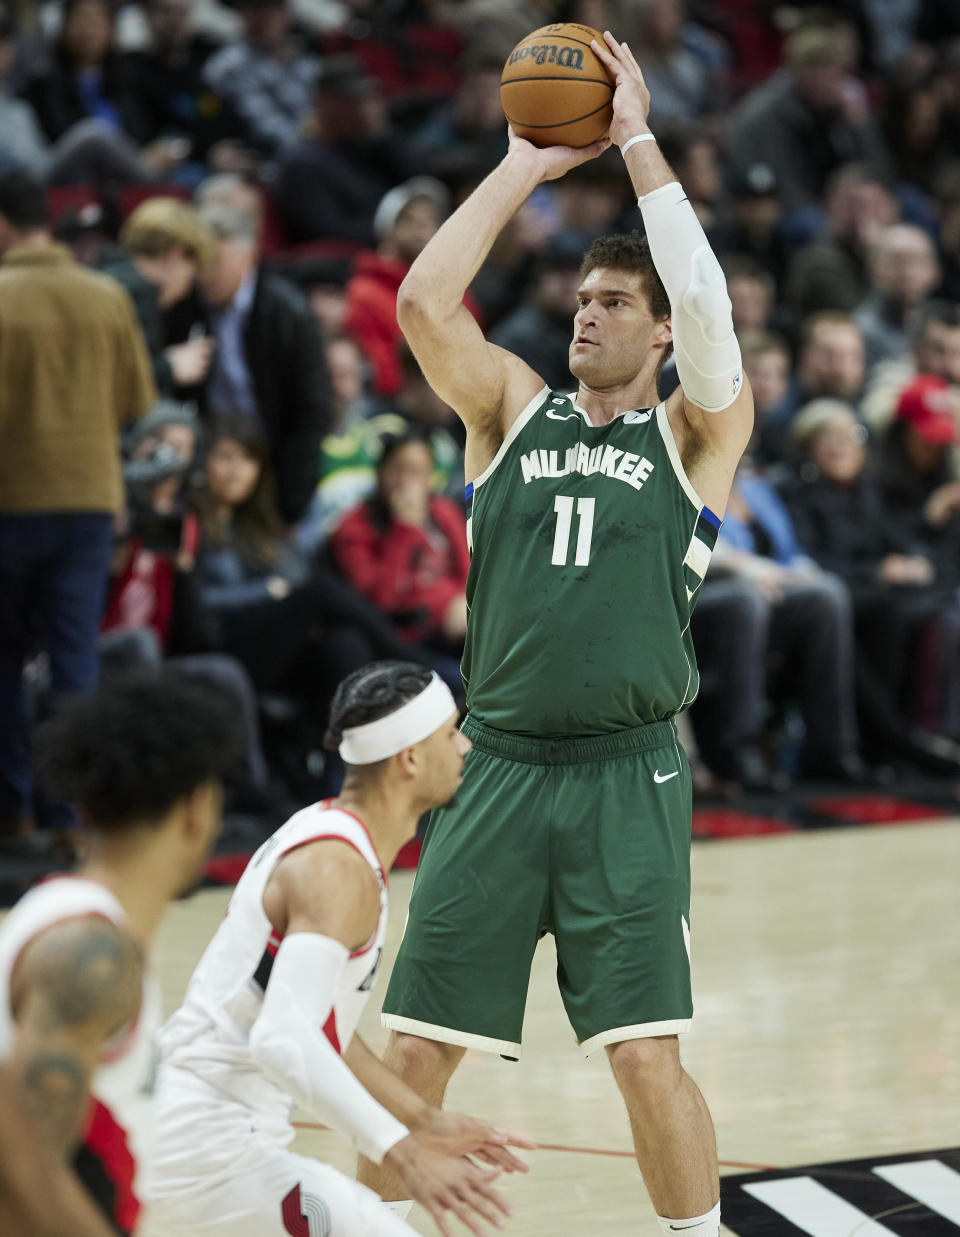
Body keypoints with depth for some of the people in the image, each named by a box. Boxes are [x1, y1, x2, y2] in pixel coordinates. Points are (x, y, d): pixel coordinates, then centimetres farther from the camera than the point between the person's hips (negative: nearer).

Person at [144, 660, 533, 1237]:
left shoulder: (323, 830, 14)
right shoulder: (339, 871, -18)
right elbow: (283, 1039, -32)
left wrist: (424, 1120, 20)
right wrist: (404, 1153, -35)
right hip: (210, 1152, -11)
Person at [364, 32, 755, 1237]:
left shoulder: (696, 434, 5)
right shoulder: (514, 410, 11)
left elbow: (708, 307, -13)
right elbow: (423, 303, -4)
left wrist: (636, 140, -8)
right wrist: (526, 164, 0)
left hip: (625, 777, -2)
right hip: (498, 768, 2)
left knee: (645, 1053, -8)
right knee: (414, 1049, 3)